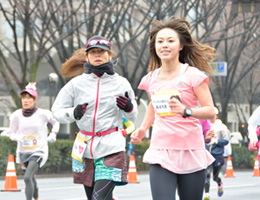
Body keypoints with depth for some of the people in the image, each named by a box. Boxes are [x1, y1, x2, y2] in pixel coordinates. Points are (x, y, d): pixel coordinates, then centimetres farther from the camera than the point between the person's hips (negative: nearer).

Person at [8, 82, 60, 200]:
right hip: (23, 151, 4)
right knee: (31, 178, 21)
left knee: (27, 177, -23)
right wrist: (18, 137, -18)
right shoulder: (16, 115, -6)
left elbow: (56, 122, 12)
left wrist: (53, 134, -2)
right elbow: (11, 134, 2)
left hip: (38, 151, -4)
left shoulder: (42, 114, -9)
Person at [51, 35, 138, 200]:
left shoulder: (121, 83, 4)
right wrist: (73, 113, -15)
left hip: (111, 148, -3)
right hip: (84, 148, 3)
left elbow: (133, 117, 14)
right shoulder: (77, 83, 4)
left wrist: (129, 107, -10)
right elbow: (57, 110, 6)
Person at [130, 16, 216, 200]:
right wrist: (143, 129, 16)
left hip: (191, 151, -2)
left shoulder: (192, 75, -4)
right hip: (161, 151, 2)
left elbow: (210, 111, -8)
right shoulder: (150, 80, 9)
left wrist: (186, 111, -25)